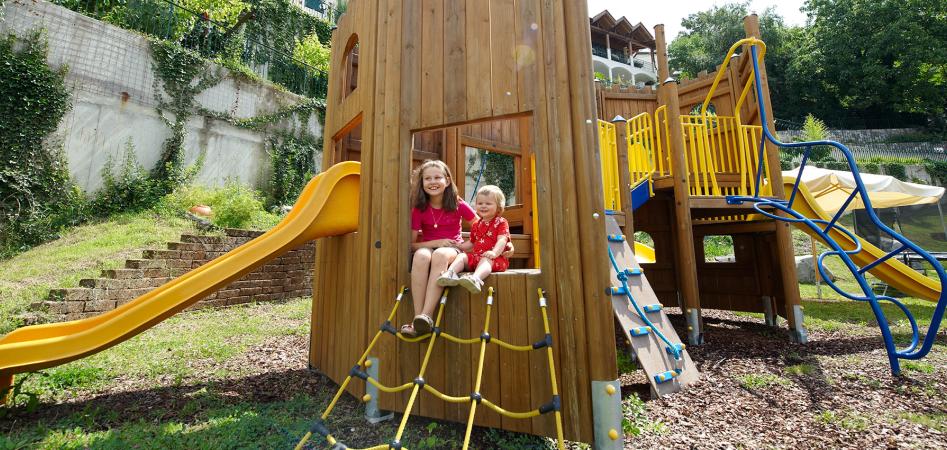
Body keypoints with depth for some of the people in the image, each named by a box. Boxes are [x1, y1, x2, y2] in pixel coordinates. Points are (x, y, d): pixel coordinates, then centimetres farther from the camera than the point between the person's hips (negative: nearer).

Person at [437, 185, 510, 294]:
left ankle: (475, 279, -65)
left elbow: (502, 240, -14)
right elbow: (471, 243, 31)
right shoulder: (476, 225, 22)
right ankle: (449, 273, -39)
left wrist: (494, 252, -33)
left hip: (495, 258, -7)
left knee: (485, 260, -36)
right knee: (462, 256, -14)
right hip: (476, 256, 7)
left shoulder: (501, 223, 2)